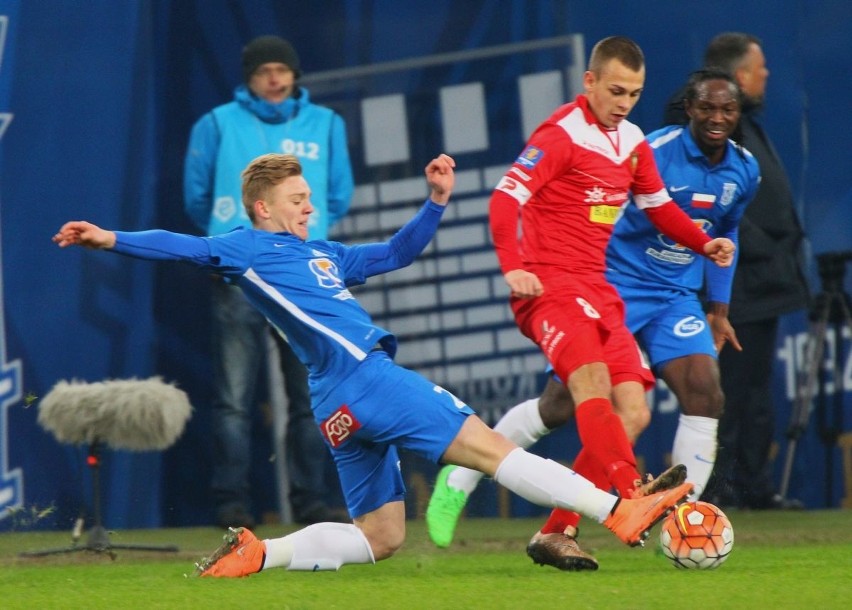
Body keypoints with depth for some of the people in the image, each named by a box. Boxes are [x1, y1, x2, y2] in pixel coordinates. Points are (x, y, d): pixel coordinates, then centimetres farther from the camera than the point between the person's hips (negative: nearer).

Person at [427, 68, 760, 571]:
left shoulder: (745, 171, 4)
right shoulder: (655, 151, -17)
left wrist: (719, 310, 22)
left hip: (676, 298, 5)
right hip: (614, 285, -5)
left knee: (705, 396, -16)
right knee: (561, 404, -12)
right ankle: (459, 480, 6)